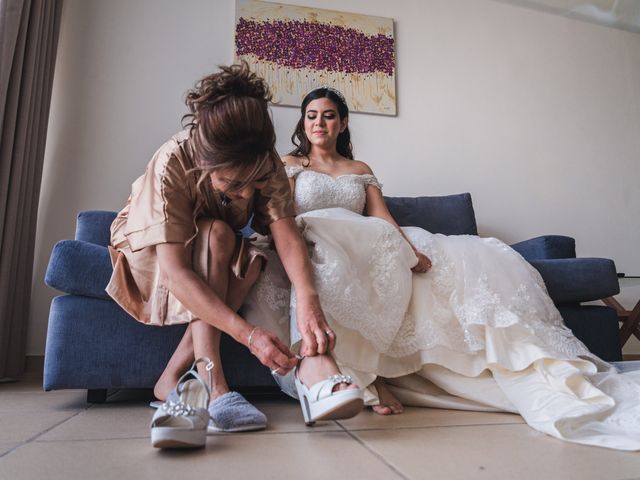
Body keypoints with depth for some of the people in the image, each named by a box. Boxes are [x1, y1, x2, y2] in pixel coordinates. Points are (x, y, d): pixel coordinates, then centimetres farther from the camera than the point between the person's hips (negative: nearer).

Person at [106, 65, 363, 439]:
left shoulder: (265, 163, -24)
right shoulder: (172, 164, -36)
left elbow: (287, 235, -32)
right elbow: (175, 272, -41)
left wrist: (309, 302, -51)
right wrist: (249, 334, -50)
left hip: (215, 254, 4)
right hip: (148, 246, -4)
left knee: (254, 262, -29)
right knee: (218, 234, -34)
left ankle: (171, 380, -19)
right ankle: (212, 385, -33)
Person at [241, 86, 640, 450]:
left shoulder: (360, 170, 25)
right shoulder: (289, 165, 17)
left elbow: (382, 218, 9)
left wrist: (409, 250, -14)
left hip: (365, 254, 3)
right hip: (314, 251, -3)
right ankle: (363, 378, -41)